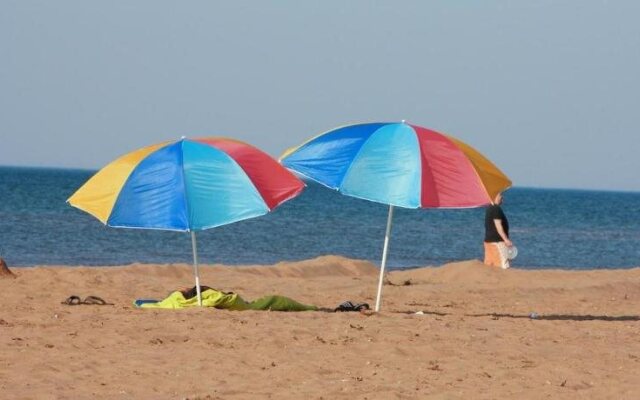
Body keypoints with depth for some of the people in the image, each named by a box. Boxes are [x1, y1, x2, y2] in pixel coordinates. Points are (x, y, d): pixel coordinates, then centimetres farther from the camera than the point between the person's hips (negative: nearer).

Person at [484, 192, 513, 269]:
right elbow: (498, 225, -21)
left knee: (489, 265, 7)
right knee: (504, 265, -11)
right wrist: (506, 239, -24)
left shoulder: (489, 208, 15)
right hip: (497, 241, -10)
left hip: (488, 240, 10)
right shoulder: (496, 209, -14)